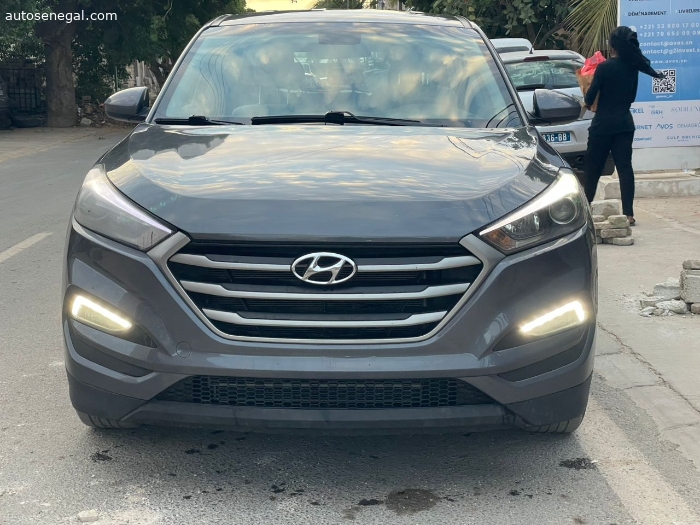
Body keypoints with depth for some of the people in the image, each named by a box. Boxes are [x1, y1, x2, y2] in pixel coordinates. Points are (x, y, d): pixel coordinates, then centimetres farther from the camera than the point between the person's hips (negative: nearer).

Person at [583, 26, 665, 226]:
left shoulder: (605, 67, -14)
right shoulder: (633, 67, 3)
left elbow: (591, 95, -11)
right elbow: (632, 96, 12)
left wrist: (588, 103, 10)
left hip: (603, 124, -5)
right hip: (625, 123, 5)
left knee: (592, 168, 7)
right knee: (625, 168, 2)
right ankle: (628, 214, -2)